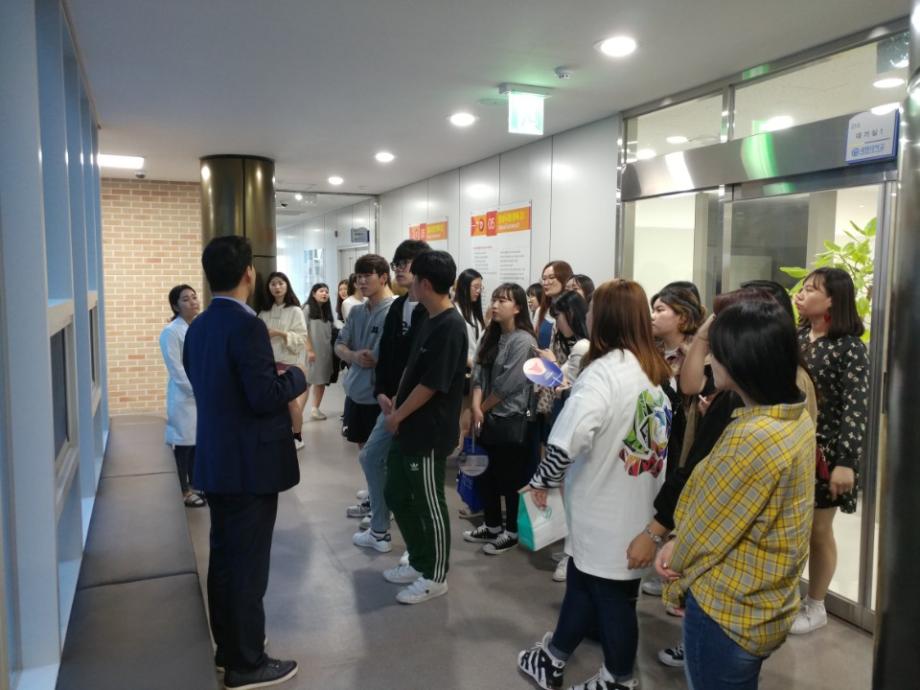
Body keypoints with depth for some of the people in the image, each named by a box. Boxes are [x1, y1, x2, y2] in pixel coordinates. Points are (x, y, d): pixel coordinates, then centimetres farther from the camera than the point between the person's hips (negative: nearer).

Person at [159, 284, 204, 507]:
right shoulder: (171, 332, -13)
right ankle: (184, 491, 15)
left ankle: (194, 485, 27)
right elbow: (176, 371, -16)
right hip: (184, 396, -7)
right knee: (184, 444, 4)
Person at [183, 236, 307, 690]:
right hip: (249, 464, -9)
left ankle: (228, 647, 32)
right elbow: (266, 397, -24)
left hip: (215, 461, 9)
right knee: (248, 563, 2)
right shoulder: (247, 326, -20)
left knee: (223, 557, 18)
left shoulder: (199, 326, 8)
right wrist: (296, 376, -6)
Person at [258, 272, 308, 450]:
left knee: (291, 401, 0)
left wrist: (281, 333, -19)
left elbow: (302, 339, -10)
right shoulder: (265, 312, 8)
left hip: (289, 361, -4)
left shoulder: (295, 311, -6)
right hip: (270, 361, 5)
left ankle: (297, 437, 14)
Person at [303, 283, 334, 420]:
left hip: (325, 351, 6)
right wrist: (309, 350, -15)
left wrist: (330, 349, 4)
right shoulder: (308, 308, -3)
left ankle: (315, 409, 17)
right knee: (306, 381, -6)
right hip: (312, 350, -6)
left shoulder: (327, 310, 14)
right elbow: (304, 331, -9)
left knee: (322, 381, 8)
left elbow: (330, 332, 13)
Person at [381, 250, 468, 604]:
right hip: (409, 427, 10)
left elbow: (432, 384, -21)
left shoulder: (450, 327, -21)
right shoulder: (430, 321, 9)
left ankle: (435, 576, 22)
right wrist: (396, 402, 8)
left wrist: (398, 415, -10)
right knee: (397, 495, 18)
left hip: (429, 432, -10)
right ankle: (419, 563, 34)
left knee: (429, 504, 5)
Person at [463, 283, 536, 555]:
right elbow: (479, 373, 5)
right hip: (489, 418, 8)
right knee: (487, 475, 16)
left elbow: (507, 385, -18)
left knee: (511, 479, 5)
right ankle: (492, 526, 32)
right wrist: (476, 407, -10)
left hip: (513, 420, -8)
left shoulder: (523, 341, -16)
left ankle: (512, 532, 21)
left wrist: (483, 408, -7)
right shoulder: (491, 337, 10)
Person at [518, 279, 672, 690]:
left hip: (605, 511, -7)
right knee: (585, 582, 20)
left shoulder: (605, 371, -21)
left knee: (610, 595, 11)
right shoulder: (656, 370, 4)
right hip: (638, 507, 7)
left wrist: (542, 482, -14)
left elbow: (568, 441, -31)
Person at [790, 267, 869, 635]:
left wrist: (846, 462, -21)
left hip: (824, 450, -5)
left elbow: (856, 409, -15)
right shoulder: (796, 338, 6)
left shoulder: (849, 348, -10)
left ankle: (815, 607, 26)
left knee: (818, 530, 9)